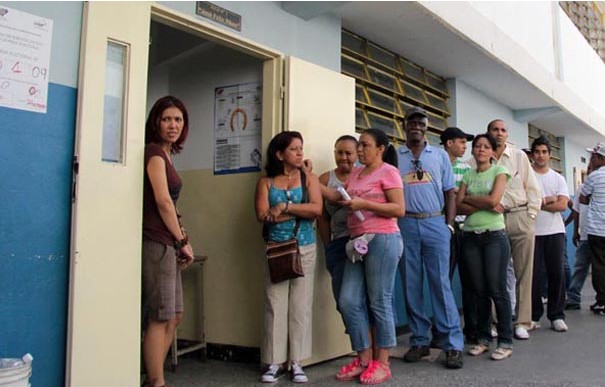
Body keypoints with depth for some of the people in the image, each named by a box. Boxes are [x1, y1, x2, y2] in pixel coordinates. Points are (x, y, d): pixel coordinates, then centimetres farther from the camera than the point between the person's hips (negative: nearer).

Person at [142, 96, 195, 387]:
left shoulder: (166, 154, 19)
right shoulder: (154, 151, -8)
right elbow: (163, 201, -14)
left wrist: (180, 240, 8)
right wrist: (183, 240, -6)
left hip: (167, 244, 9)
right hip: (156, 243, -9)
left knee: (174, 316, 13)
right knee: (161, 317, -4)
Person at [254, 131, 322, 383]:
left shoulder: (308, 178, 8)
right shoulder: (266, 182, 6)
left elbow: (317, 209, -7)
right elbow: (263, 216, -8)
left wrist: (285, 206, -10)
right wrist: (301, 211, -8)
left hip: (305, 249, 1)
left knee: (301, 306, 2)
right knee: (275, 305, -1)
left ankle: (297, 363, 9)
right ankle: (275, 362, 8)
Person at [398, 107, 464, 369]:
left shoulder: (440, 155, 11)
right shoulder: (393, 156, 9)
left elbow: (449, 192, 10)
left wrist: (449, 224, 1)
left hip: (435, 223, 0)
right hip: (405, 225, 1)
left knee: (441, 283, -3)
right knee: (411, 285, 5)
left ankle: (452, 344, 2)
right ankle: (419, 341, 15)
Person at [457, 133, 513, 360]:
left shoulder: (499, 171, 3)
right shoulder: (468, 175, 13)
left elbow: (493, 200, -13)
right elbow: (459, 206, 1)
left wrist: (467, 198, 0)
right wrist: (483, 205, -13)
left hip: (495, 236, -4)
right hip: (471, 237, 4)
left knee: (497, 289, -5)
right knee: (479, 290, 7)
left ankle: (505, 342, 4)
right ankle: (483, 338, 17)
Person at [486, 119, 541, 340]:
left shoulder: (519, 156, 12)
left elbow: (532, 187, 11)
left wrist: (531, 215, 2)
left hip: (521, 218, 2)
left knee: (523, 273, 2)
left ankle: (522, 322, 9)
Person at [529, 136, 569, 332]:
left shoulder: (558, 178, 12)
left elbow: (562, 205, -2)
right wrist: (549, 200, -5)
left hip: (555, 231, 3)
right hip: (532, 231, -3)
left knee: (557, 273, 3)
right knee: (534, 274, -1)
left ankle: (556, 316, 12)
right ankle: (534, 316, 10)